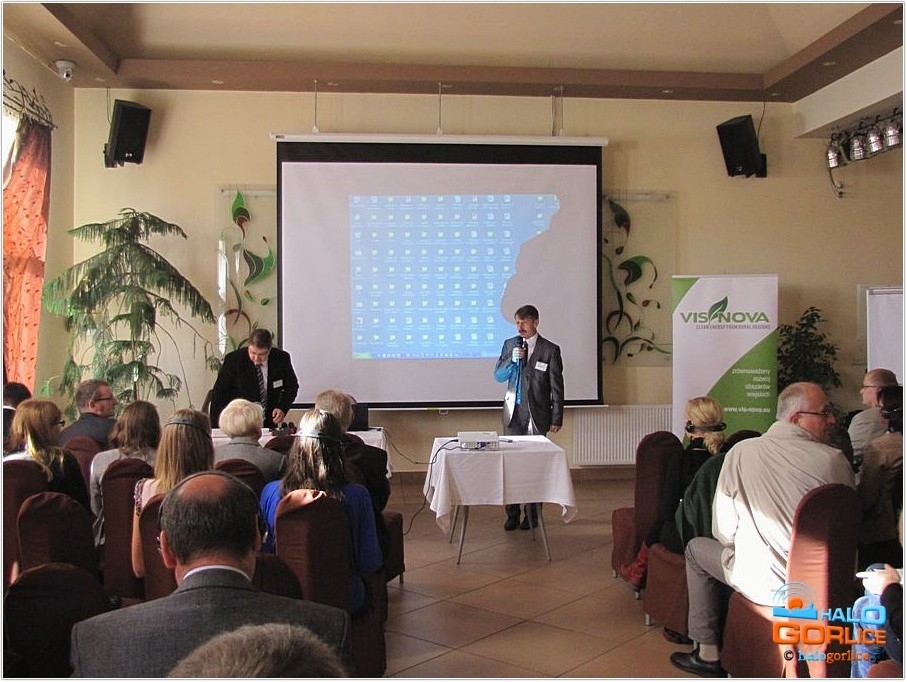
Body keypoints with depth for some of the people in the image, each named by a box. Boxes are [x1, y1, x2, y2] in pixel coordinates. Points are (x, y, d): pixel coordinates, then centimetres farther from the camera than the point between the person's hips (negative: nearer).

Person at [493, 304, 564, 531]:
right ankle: (512, 514, 11)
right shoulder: (510, 345, 8)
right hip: (513, 412, 3)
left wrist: (557, 419, -4)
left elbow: (557, 387, -2)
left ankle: (532, 515, 13)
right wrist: (512, 361, -10)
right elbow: (498, 376, 8)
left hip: (537, 414, -3)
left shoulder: (550, 350, -3)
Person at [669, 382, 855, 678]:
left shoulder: (741, 452, -10)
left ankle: (708, 654, 25)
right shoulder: (836, 460, -9)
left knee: (697, 548, 22)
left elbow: (724, 533, -5)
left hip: (766, 586, -3)